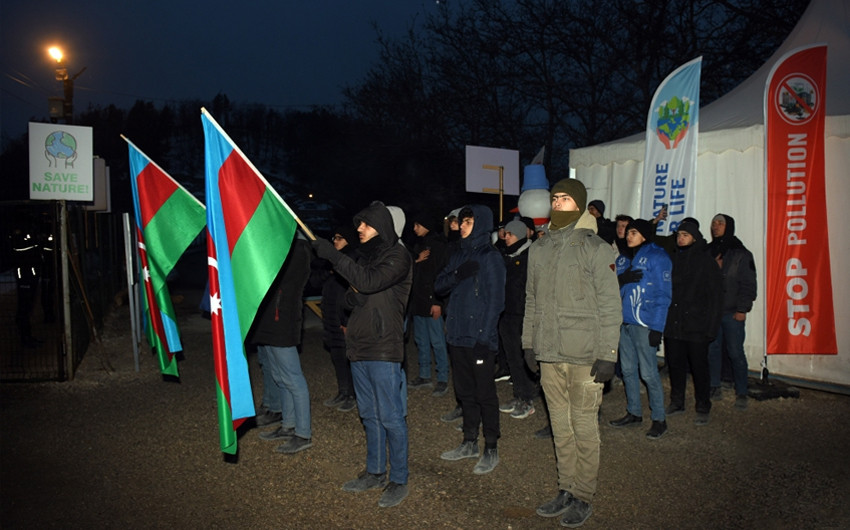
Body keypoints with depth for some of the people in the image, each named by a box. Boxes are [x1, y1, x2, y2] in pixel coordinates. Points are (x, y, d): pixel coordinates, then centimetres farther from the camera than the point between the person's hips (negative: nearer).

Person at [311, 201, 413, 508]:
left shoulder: (398, 256, -9)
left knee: (391, 418, -1)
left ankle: (399, 480, 11)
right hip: (359, 347, 8)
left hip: (384, 349, -8)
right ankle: (375, 473, 29)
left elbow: (369, 281, -24)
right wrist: (351, 298, -4)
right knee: (369, 415, 16)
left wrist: (333, 256, -20)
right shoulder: (365, 255, 16)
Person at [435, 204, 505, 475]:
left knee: (485, 393, 1)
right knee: (465, 391, 14)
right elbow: (439, 286, 9)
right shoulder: (458, 255, 14)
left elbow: (495, 300, -11)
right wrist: (458, 274, -11)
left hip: (480, 337, -7)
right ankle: (469, 443, 27)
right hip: (458, 335, 7)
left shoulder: (491, 257, -7)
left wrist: (484, 336, -17)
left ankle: (491, 449, 11)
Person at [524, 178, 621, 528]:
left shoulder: (596, 249, -6)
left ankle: (583, 497, 17)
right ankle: (566, 490, 26)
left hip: (584, 355, -5)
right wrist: (528, 341, 12)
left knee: (584, 427, 3)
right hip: (549, 354, 5)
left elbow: (610, 306, -8)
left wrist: (607, 355, -12)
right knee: (560, 426, 13)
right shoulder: (539, 249, 10)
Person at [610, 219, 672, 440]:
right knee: (628, 369, 12)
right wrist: (621, 279, -11)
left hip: (645, 323, -6)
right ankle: (634, 413, 26)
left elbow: (663, 294, -8)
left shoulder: (657, 257, -5)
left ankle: (659, 419, 10)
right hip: (624, 321, 6)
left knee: (648, 372, -3)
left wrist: (657, 327, -14)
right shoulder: (623, 258, 14)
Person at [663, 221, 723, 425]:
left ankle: (703, 408, 14)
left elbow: (715, 295, -3)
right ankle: (676, 402, 25)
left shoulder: (706, 261, -1)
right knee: (675, 364, 11)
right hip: (673, 324, 4)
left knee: (699, 366, 2)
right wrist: (663, 320, 4)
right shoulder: (673, 259, 11)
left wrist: (711, 326, -11)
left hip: (696, 326, -4)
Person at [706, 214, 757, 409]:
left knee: (736, 353, -3)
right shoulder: (707, 252, 12)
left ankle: (741, 393, 7)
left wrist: (742, 309, -8)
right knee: (712, 351, 6)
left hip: (732, 312, -4)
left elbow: (748, 283, -3)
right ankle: (715, 388, 18)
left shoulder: (741, 254, 0)